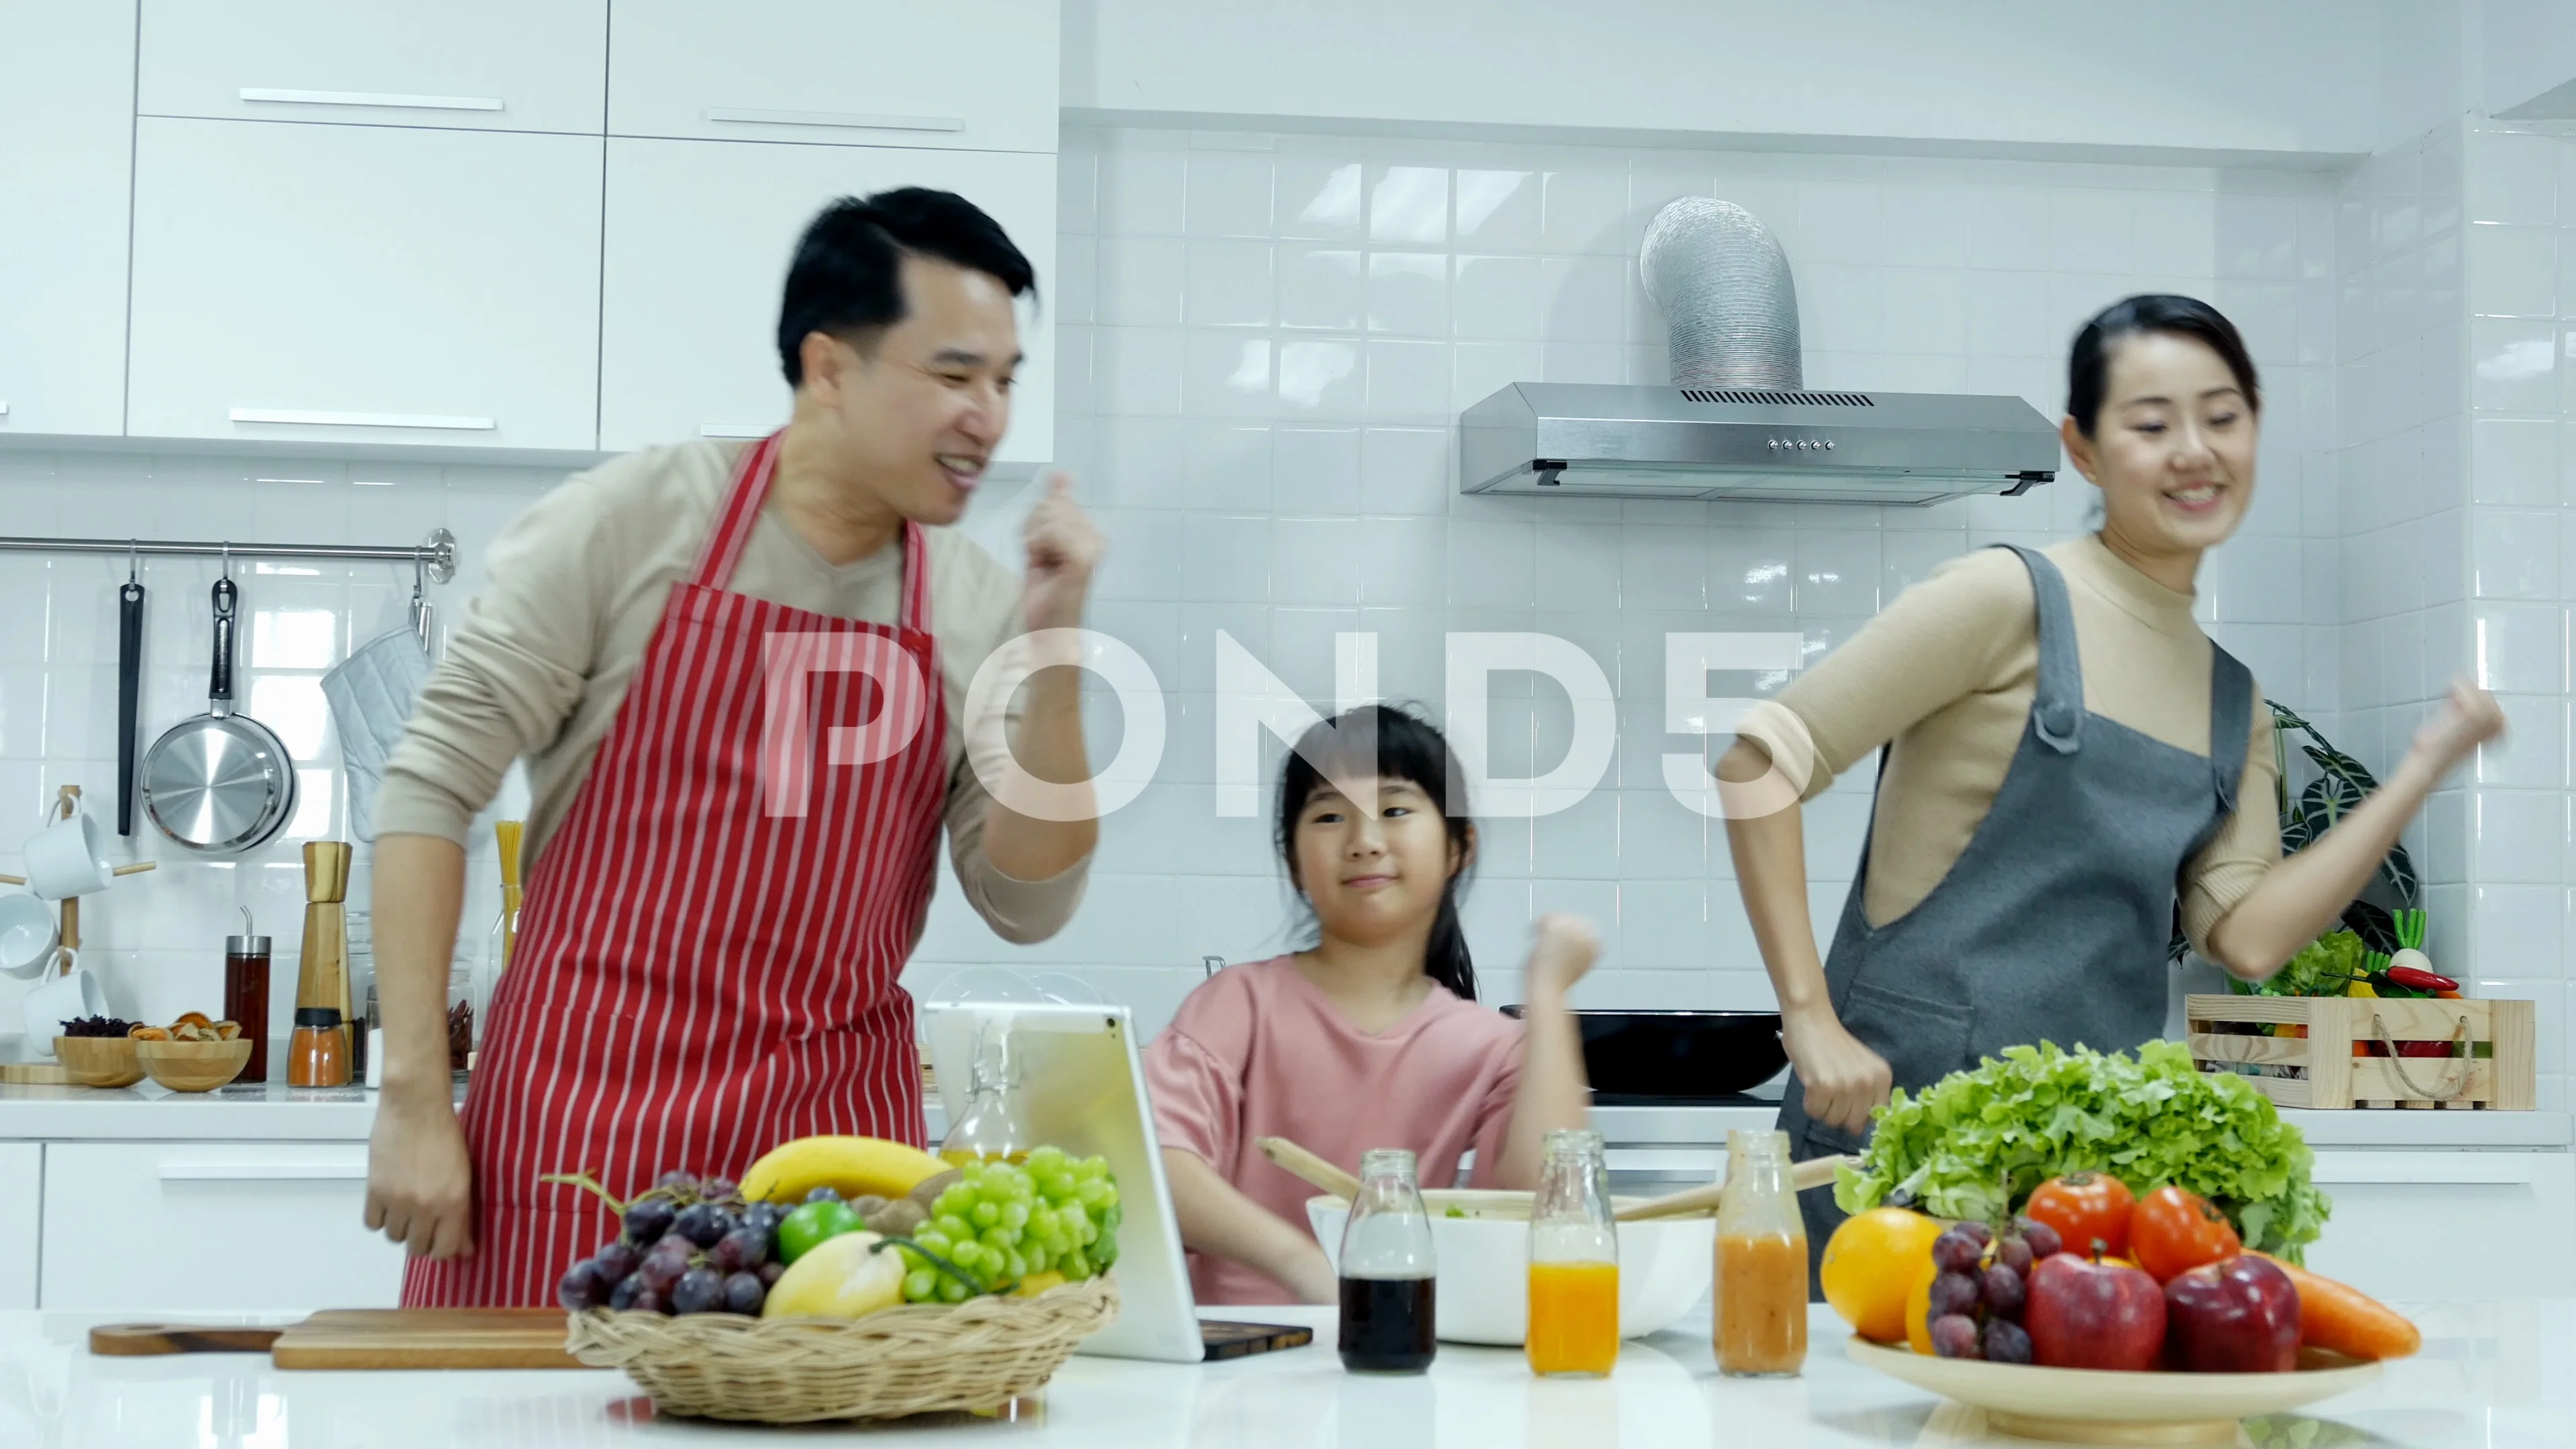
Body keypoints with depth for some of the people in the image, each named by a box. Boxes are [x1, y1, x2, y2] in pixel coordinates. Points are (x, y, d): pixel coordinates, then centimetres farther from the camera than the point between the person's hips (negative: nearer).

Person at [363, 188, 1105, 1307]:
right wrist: (414, 1097, -9)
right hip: (581, 1118, -2)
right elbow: (434, 783, -4)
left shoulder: (980, 608, 4)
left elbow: (1027, 905, 3)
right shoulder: (629, 523, -5)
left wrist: (1053, 656, -10)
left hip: (832, 1133, 3)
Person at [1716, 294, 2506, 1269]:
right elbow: (1759, 763, -12)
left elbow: (2246, 938, 3)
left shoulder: (2234, 706, 13)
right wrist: (1811, 1022, -16)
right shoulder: (2011, 600, -7)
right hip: (1905, 1109, -6)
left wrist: (2424, 770, 0)